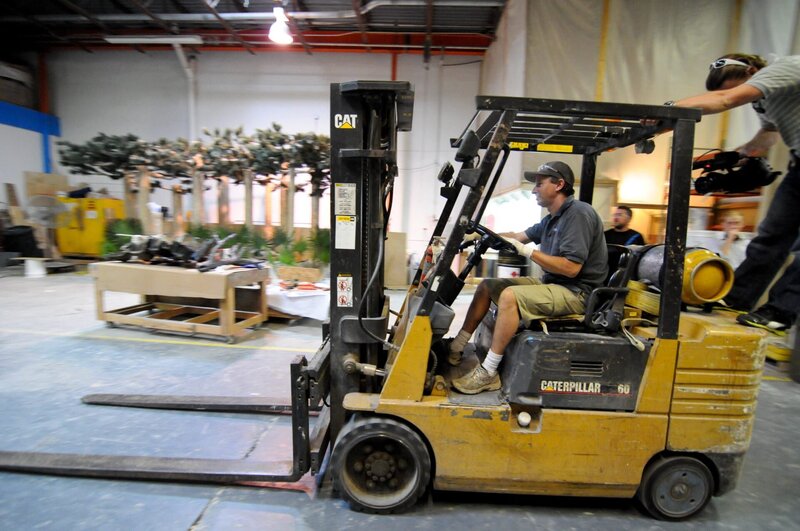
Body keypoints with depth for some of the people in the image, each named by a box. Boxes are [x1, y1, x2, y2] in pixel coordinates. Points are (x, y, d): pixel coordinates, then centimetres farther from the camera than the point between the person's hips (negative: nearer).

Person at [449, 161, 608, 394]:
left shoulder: (579, 213, -15)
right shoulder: (553, 218, 13)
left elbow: (571, 268, -24)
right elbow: (521, 236, 22)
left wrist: (528, 251, -22)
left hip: (575, 292, -10)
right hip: (550, 284, 10)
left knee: (510, 295, -31)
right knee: (487, 286, 5)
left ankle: (488, 373, -22)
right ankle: (455, 348, 6)